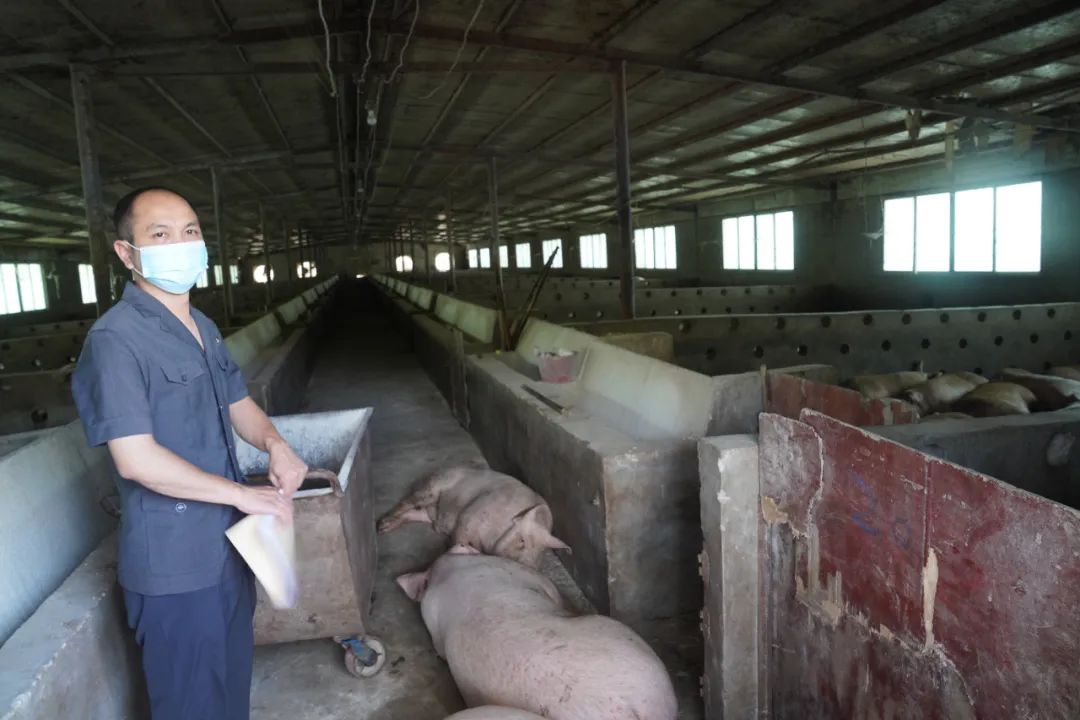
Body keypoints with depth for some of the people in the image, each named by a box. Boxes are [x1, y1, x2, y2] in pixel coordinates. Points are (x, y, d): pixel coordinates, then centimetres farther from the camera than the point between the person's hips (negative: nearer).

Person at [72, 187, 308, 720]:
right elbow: (137, 459, -26)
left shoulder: (205, 329, 7)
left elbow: (238, 403, 14)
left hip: (229, 546, 8)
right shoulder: (115, 339, -20)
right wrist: (243, 493, -20)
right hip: (173, 563, -8)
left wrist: (274, 445, -7)